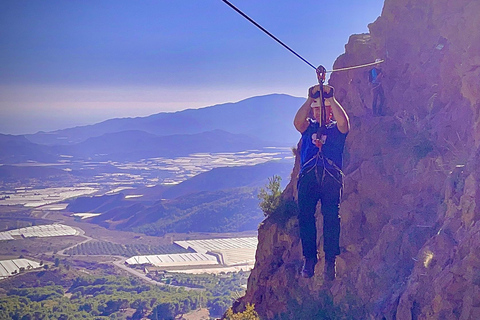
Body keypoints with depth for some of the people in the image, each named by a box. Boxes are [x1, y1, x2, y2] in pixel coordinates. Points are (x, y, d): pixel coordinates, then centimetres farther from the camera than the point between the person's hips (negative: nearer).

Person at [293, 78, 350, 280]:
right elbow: (297, 122, -2)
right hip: (308, 177, 2)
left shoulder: (337, 129, 17)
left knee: (331, 217, -10)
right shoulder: (308, 127, 21)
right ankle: (309, 258, -2)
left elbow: (343, 121, -7)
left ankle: (330, 260, -5)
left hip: (331, 178, -1)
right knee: (305, 216, -10)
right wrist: (310, 99, -8)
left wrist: (331, 98, -9)